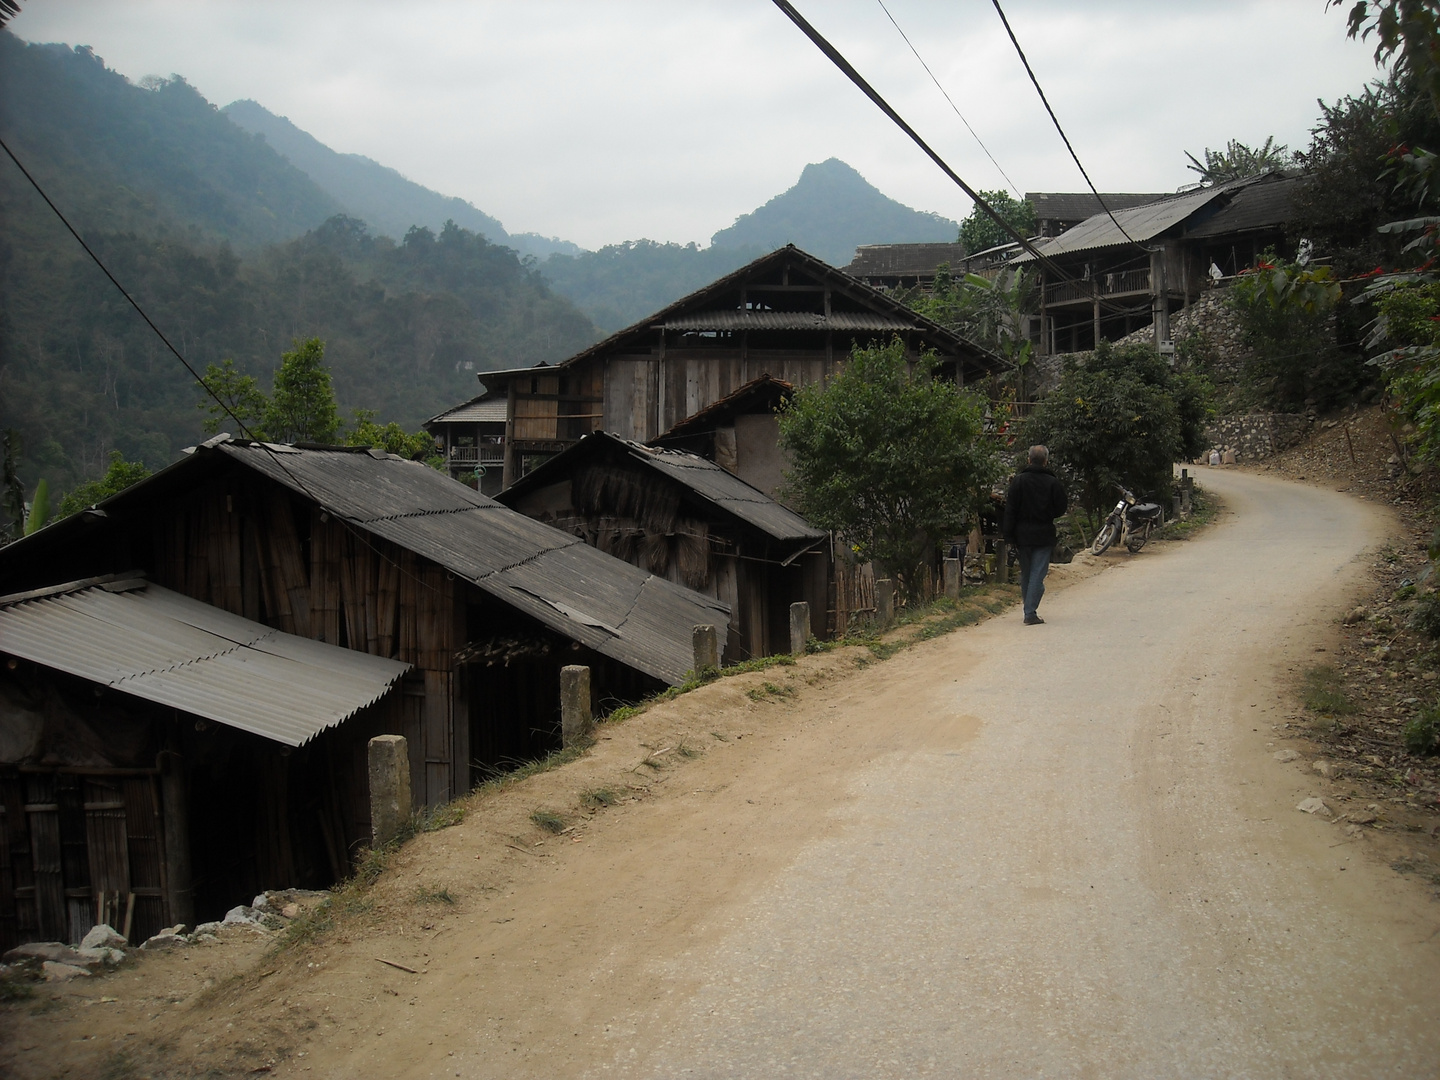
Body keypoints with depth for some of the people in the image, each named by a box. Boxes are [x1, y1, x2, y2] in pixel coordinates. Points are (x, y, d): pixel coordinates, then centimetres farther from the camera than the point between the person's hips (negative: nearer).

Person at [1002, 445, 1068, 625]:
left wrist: (1009, 534, -1)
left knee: (1025, 573, 16)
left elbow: (1010, 509, -5)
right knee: (1038, 573, -2)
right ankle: (1030, 612, -9)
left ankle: (1028, 607, 25)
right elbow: (1061, 509, -2)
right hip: (1044, 534, -2)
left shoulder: (1019, 480, -4)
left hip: (1023, 534, 2)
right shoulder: (1053, 483, -8)